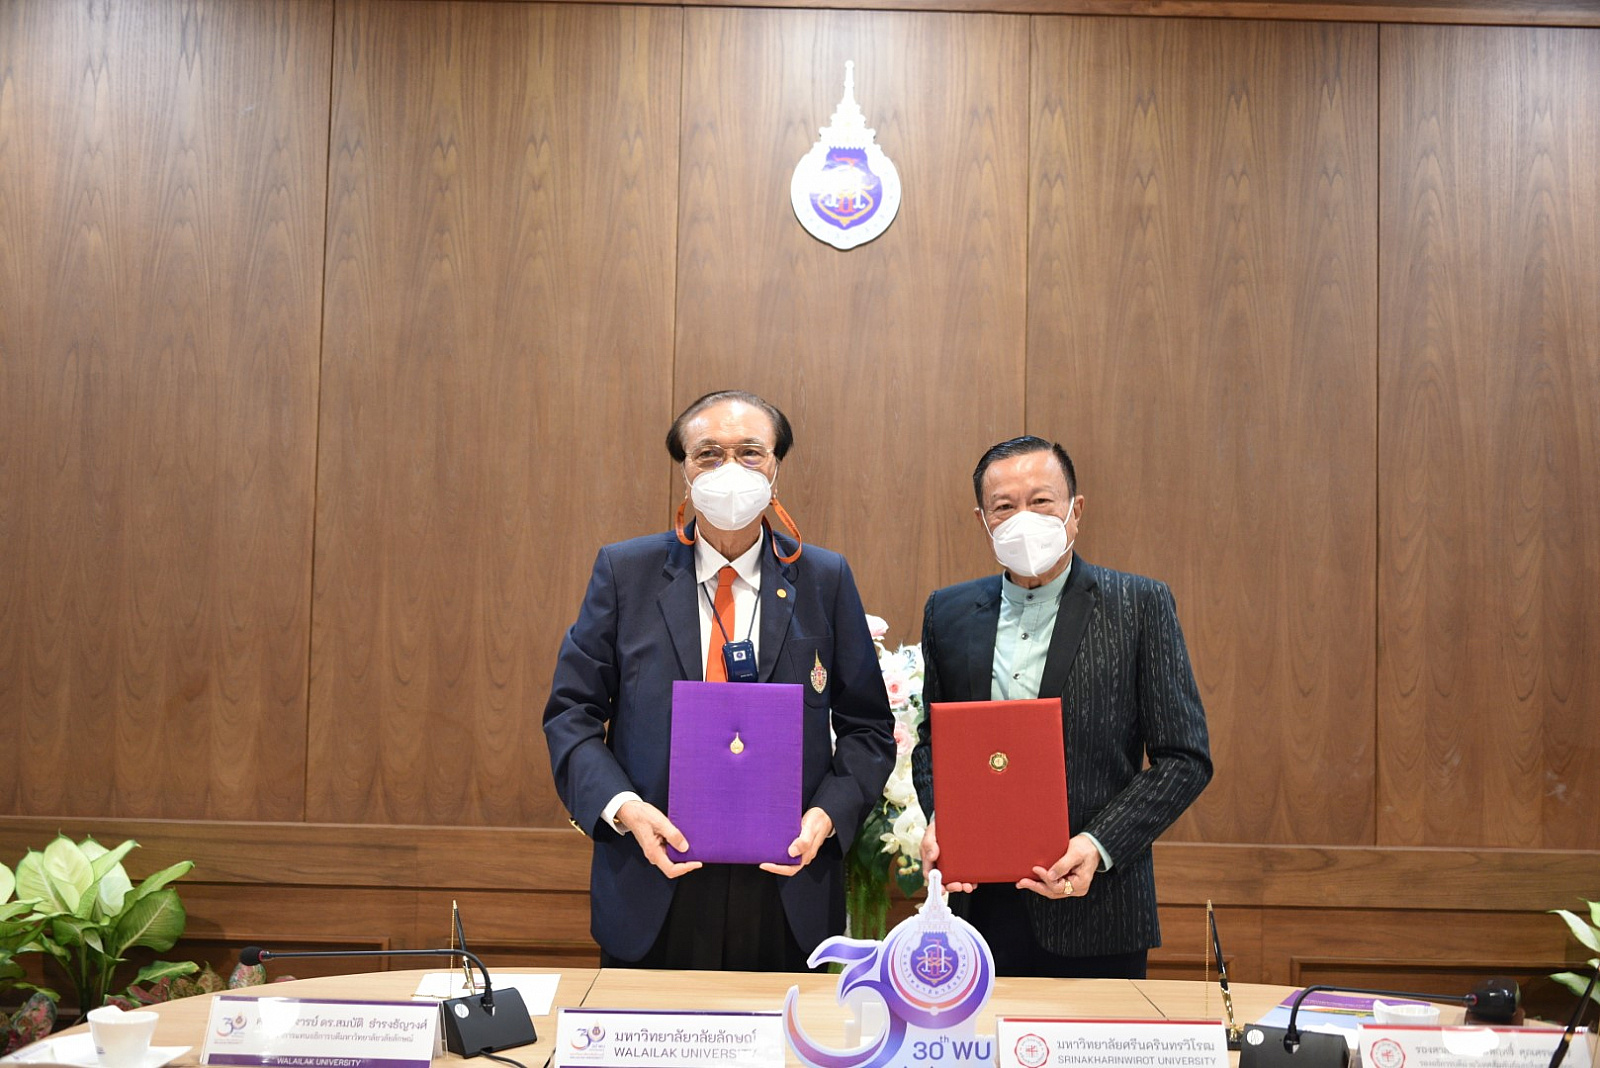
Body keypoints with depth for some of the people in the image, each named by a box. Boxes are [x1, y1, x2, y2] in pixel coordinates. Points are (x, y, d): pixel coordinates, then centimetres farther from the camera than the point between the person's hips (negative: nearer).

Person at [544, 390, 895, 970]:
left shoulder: (825, 579, 4)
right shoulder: (624, 571, 2)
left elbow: (868, 727, 6)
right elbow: (571, 711, 2)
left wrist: (827, 814, -10)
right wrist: (623, 808, -13)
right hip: (655, 889, 0)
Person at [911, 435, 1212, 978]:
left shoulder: (1140, 605, -2)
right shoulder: (949, 612, 8)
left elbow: (1185, 758, -4)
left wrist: (1099, 846, -15)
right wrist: (937, 820, -3)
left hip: (1096, 908, -2)